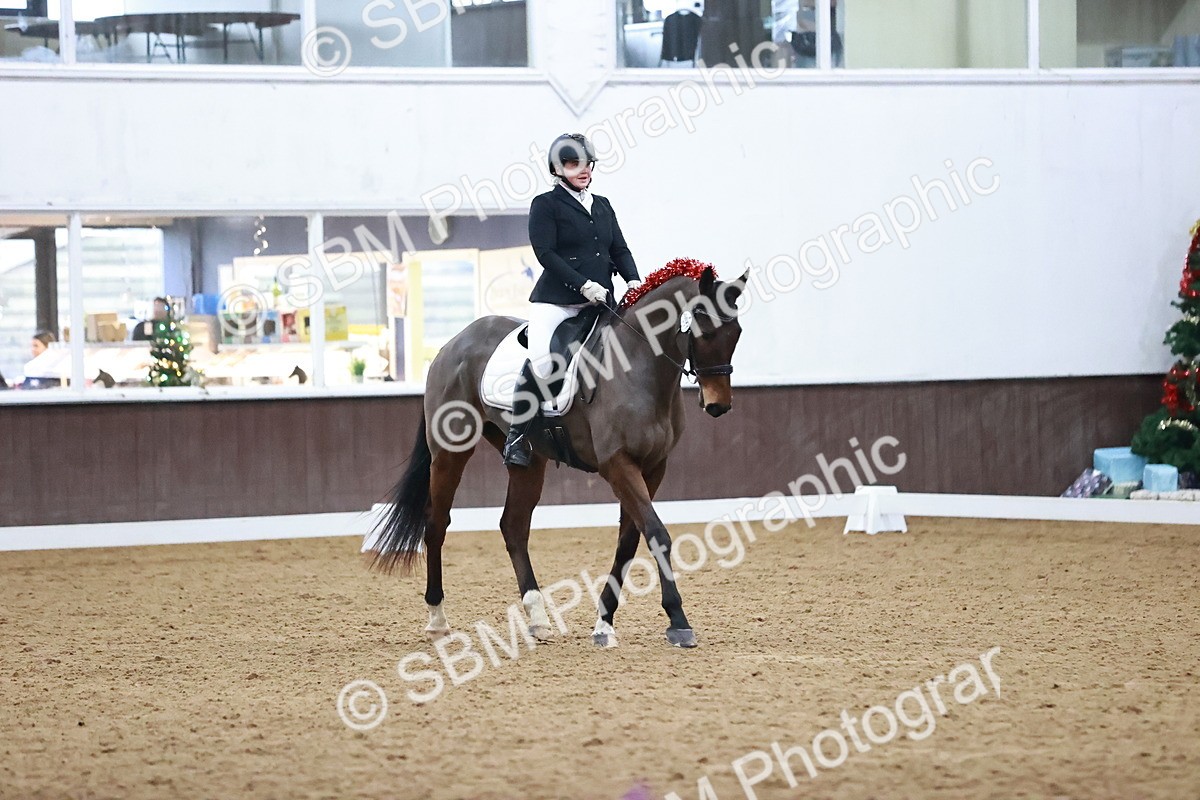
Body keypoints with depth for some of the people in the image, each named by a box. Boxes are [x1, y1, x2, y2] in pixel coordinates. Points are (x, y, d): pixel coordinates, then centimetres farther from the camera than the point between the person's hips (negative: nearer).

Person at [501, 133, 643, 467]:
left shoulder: (603, 206, 19)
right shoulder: (546, 204, 0)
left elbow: (620, 249, 16)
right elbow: (545, 253, -9)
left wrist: (633, 281, -4)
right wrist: (584, 285, -17)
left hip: (599, 301, 7)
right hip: (556, 299, -6)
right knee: (541, 361, -23)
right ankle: (518, 436, -12)